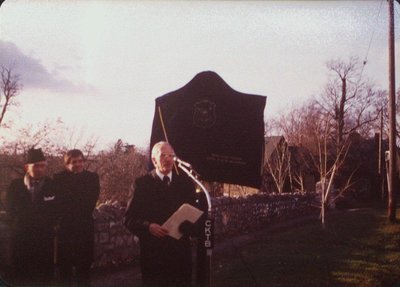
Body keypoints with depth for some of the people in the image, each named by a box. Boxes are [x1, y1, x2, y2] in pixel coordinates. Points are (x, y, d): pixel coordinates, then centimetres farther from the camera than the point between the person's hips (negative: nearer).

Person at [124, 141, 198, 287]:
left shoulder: (185, 182, 9)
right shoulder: (142, 183, 0)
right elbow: (129, 219, -2)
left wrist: (188, 225, -9)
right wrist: (148, 226, -20)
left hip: (180, 250, 2)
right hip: (152, 251, -2)